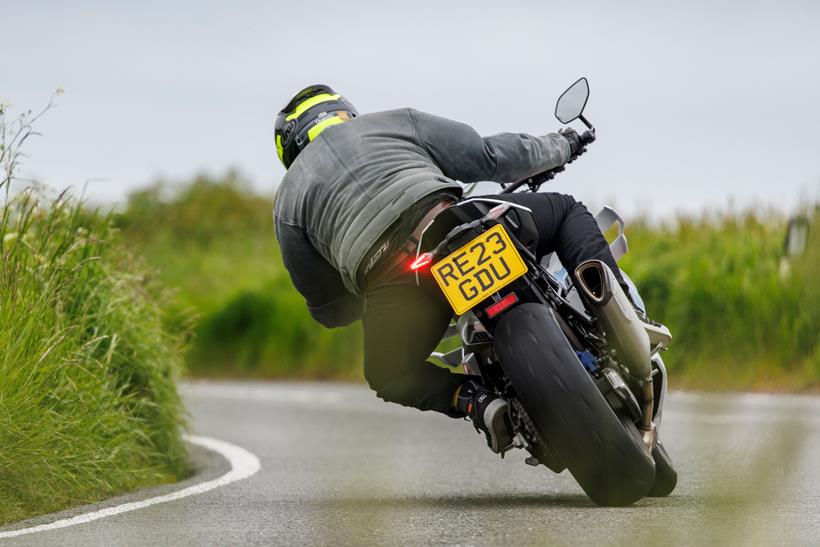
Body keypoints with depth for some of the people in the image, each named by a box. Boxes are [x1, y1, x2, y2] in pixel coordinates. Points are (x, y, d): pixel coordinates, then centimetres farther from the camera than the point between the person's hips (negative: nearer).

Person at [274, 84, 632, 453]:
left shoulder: (287, 202, 27)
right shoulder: (396, 122, 26)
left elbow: (329, 309, 27)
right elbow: (486, 156, 24)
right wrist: (560, 146, 42)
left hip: (392, 287, 0)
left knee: (390, 373, 31)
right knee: (565, 211, 25)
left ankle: (473, 399, 3)